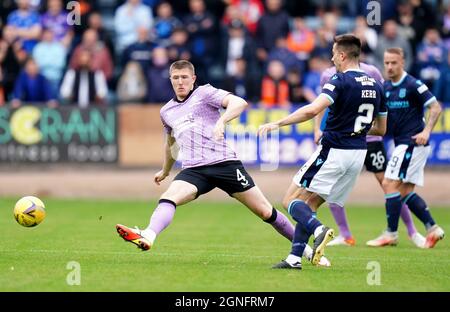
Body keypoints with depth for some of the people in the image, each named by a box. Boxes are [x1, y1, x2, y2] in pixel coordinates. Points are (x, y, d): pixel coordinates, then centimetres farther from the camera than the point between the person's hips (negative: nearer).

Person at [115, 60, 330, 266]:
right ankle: (147, 238, -51)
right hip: (194, 170, 4)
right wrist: (165, 170, 50)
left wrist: (222, 121, -33)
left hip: (224, 163, -4)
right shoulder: (167, 112, 19)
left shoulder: (204, 93, 2)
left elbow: (239, 103, -15)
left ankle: (307, 249, 12)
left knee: (266, 212, -2)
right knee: (168, 198, -27)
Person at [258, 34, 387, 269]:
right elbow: (381, 129, 17)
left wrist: (277, 123, -21)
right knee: (310, 205, 15)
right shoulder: (376, 86, 10)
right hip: (358, 154, 7)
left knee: (291, 200, -1)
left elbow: (312, 110, -27)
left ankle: (319, 230, -27)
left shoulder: (341, 81, -13)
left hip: (333, 151, -7)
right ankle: (294, 258, 7)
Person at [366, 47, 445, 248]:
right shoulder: (385, 87, 12)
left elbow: (436, 107, -12)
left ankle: (391, 234, -8)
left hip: (413, 142, -9)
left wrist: (426, 131, -22)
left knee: (390, 184, -12)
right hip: (401, 144, 9)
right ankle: (432, 228, 13)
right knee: (405, 191, 8)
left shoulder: (413, 85, -12)